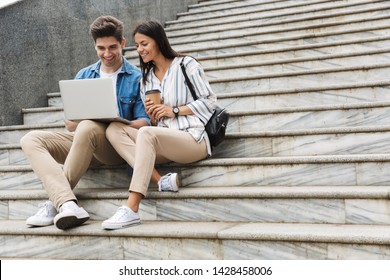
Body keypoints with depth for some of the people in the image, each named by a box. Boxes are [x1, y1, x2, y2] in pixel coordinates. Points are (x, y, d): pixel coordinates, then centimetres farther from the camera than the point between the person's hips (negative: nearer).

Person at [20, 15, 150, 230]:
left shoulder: (137, 78, 4)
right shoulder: (84, 75, 16)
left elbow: (145, 122, -2)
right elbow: (70, 123, 13)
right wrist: (75, 121, -12)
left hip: (118, 145, -5)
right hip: (81, 140, 5)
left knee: (88, 128, -37)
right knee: (31, 139, -18)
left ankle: (54, 203, -29)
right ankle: (67, 204, -40)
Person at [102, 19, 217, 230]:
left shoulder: (186, 64, 3)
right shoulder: (146, 78, 19)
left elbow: (209, 101, 0)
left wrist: (174, 110, -9)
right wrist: (150, 115, -3)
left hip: (193, 139, -6)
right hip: (161, 141, 6)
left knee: (147, 134, -35)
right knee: (114, 129, -15)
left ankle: (131, 210, -41)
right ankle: (161, 180, -30)